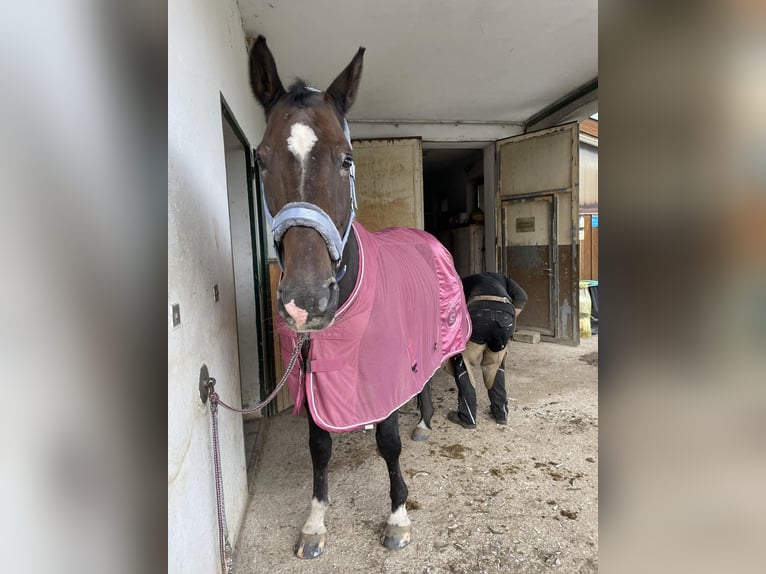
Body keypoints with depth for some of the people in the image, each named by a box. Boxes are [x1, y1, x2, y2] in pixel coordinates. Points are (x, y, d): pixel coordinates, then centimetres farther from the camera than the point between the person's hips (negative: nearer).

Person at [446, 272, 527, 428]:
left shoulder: (464, 282, 37)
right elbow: (521, 296, 21)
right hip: (506, 313, 3)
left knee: (463, 363, 15)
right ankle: (501, 413, 30)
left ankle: (467, 417, 16)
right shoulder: (501, 278, 40)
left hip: (477, 311, -2)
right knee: (495, 364, 24)